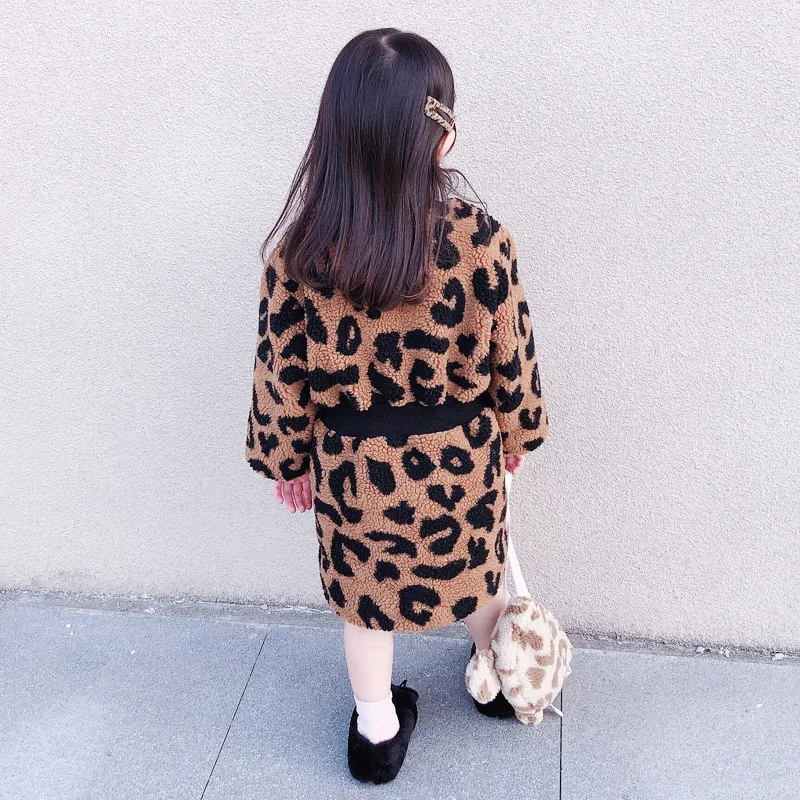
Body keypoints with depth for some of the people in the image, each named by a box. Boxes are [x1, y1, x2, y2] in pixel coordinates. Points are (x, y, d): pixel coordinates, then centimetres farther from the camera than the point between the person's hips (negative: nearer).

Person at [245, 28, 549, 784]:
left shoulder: (298, 255, -19)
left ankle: (377, 733, 44)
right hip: (459, 458, 1)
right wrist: (516, 433, 9)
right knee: (477, 573, 29)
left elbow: (280, 376, -9)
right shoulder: (480, 240, -21)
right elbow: (510, 358, -9)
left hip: (352, 467, 0)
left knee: (364, 594, 23)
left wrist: (287, 461, 8)